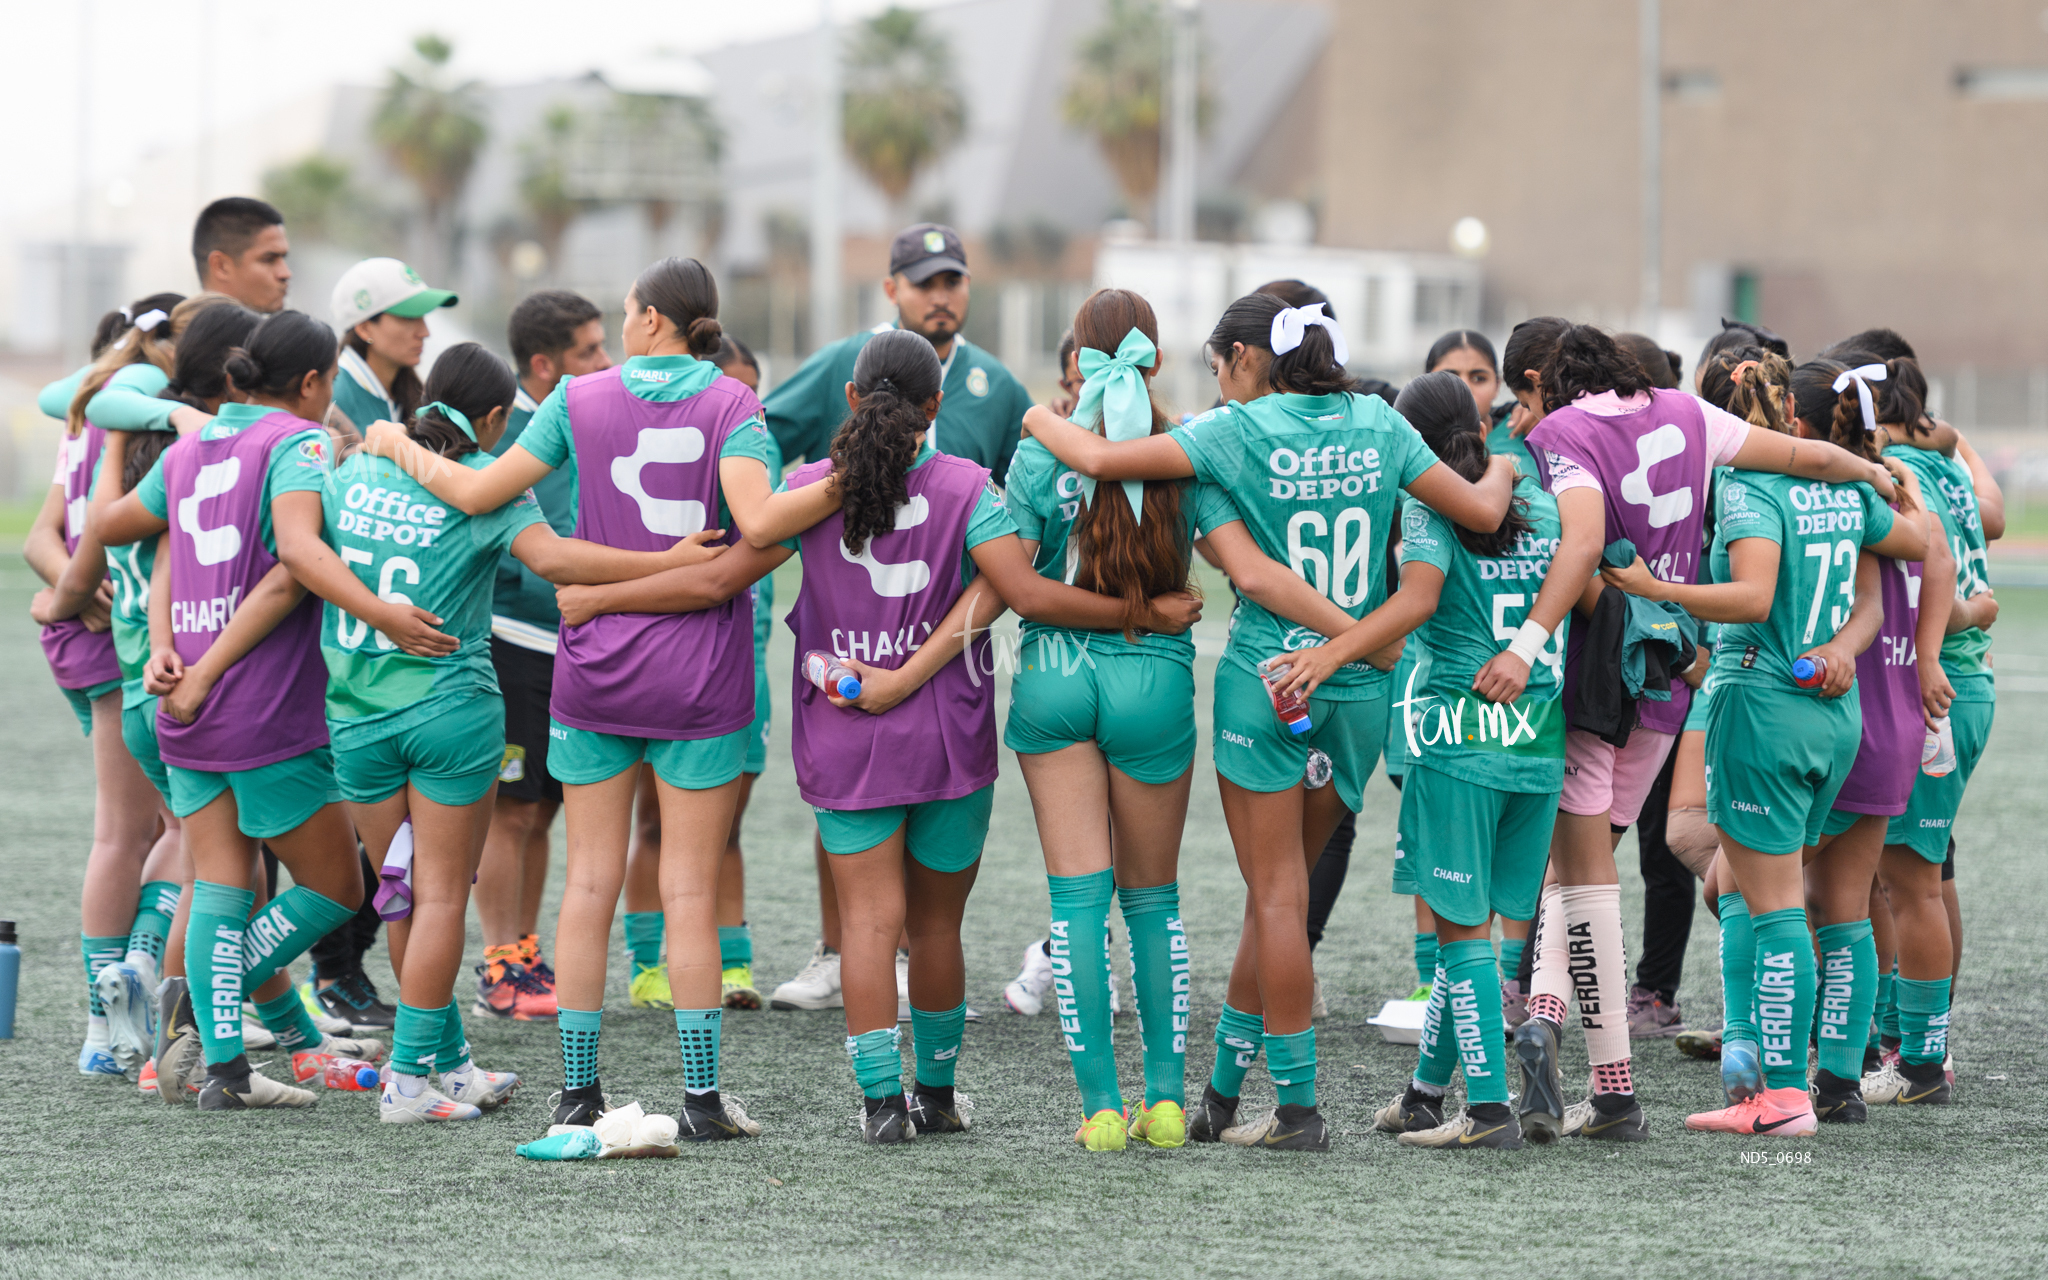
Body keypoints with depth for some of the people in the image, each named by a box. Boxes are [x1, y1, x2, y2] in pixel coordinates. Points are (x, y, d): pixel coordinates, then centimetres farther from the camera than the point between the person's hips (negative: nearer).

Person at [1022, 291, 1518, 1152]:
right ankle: (1220, 1096, 19)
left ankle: (1299, 1106, -1)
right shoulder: (1377, 425, 4)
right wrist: (1502, 471, 26)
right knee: (1276, 893, 13)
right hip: (1360, 691, 5)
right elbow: (1480, 512, 3)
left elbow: (1101, 459, -12)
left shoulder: (1241, 430, -8)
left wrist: (1042, 423, 8)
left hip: (1267, 677, -5)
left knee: (1279, 896, 1)